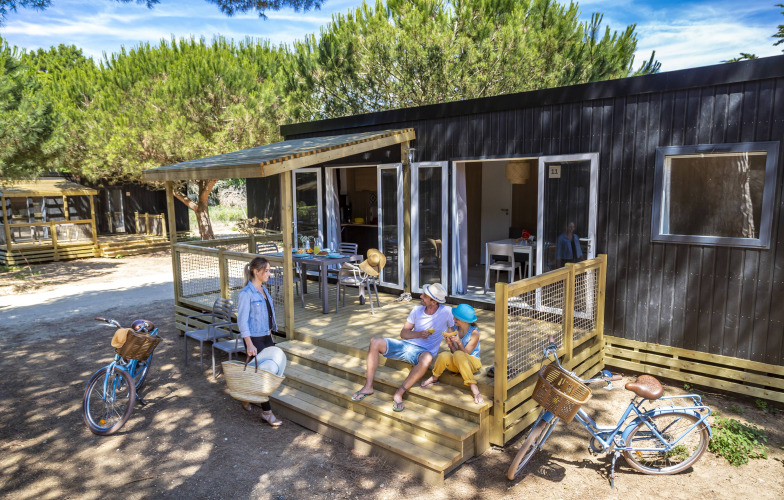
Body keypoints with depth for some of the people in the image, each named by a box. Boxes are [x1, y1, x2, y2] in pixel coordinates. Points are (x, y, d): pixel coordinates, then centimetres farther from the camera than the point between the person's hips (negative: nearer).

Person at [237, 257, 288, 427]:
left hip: (266, 337, 8)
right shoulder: (246, 294, -16)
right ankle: (266, 412, 6)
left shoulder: (263, 290, 10)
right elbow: (242, 321, -18)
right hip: (254, 339, -8)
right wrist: (249, 344, -21)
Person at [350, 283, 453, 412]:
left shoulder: (446, 312, -9)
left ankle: (399, 393, -32)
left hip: (421, 351, -5)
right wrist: (419, 334, -11)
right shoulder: (417, 310, 5)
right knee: (375, 342, -16)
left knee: (427, 358, -42)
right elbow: (403, 333, 7)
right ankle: (368, 386, -14)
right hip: (405, 345, 5)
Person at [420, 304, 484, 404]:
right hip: (456, 365, 3)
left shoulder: (474, 332, -13)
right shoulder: (454, 330, -3)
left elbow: (465, 353, -14)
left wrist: (459, 342, -30)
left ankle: (474, 389, -39)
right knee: (444, 356, -31)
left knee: (458, 355, -38)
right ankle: (434, 378, -1)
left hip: (472, 363, -3)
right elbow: (454, 351, -3)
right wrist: (450, 343, -24)